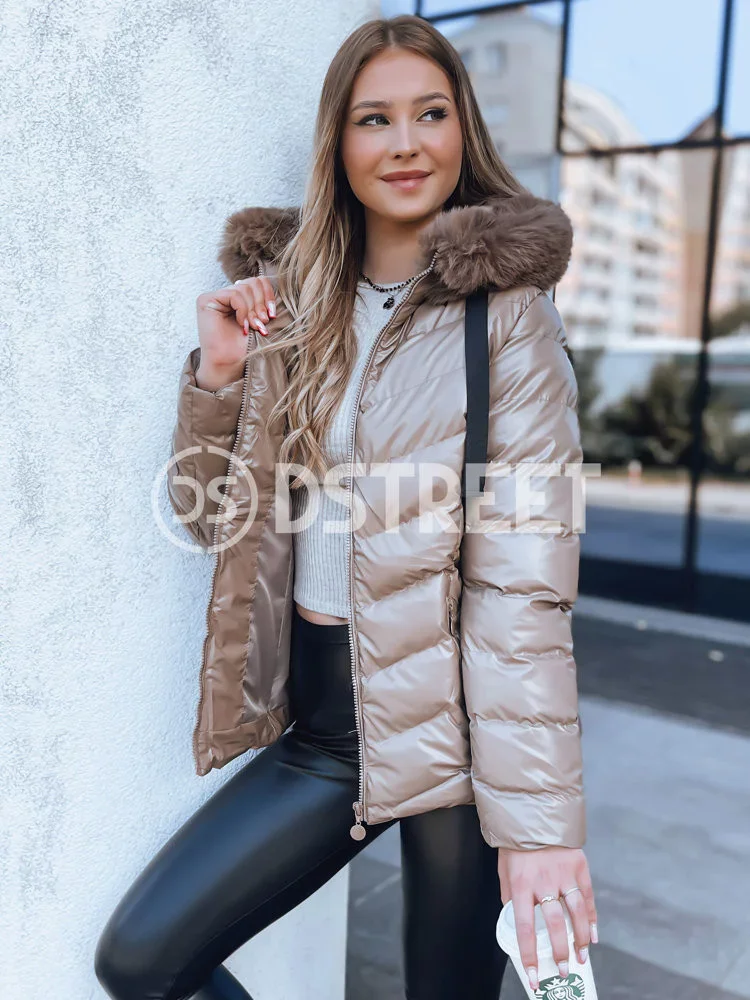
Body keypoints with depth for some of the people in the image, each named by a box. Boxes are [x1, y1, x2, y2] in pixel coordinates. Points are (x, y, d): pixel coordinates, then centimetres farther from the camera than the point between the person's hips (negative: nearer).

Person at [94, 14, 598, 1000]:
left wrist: (539, 822, -18)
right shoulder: (293, 304, 5)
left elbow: (525, 582, -14)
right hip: (321, 722, 5)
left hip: (453, 727, -4)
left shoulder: (508, 314, -8)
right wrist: (218, 372, -8)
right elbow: (216, 516, 8)